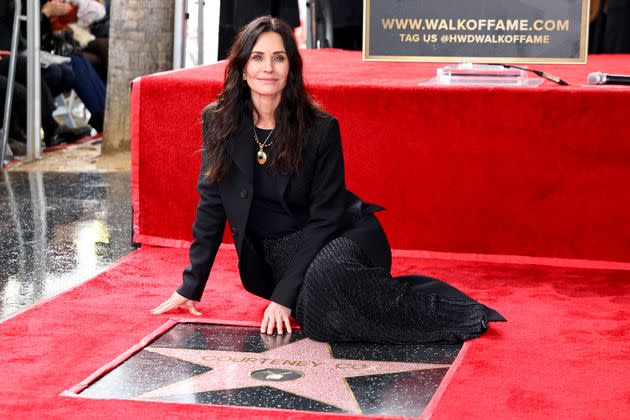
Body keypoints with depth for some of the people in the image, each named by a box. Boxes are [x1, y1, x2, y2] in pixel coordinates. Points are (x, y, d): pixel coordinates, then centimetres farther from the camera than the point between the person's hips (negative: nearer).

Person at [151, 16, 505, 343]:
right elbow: (211, 206, 2)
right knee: (319, 315, -31)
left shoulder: (321, 129, -14)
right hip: (276, 254, 2)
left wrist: (284, 295, -19)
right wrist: (191, 286, 0)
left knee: (325, 277, -38)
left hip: (340, 239, -2)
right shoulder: (218, 122, -5)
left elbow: (325, 218, -13)